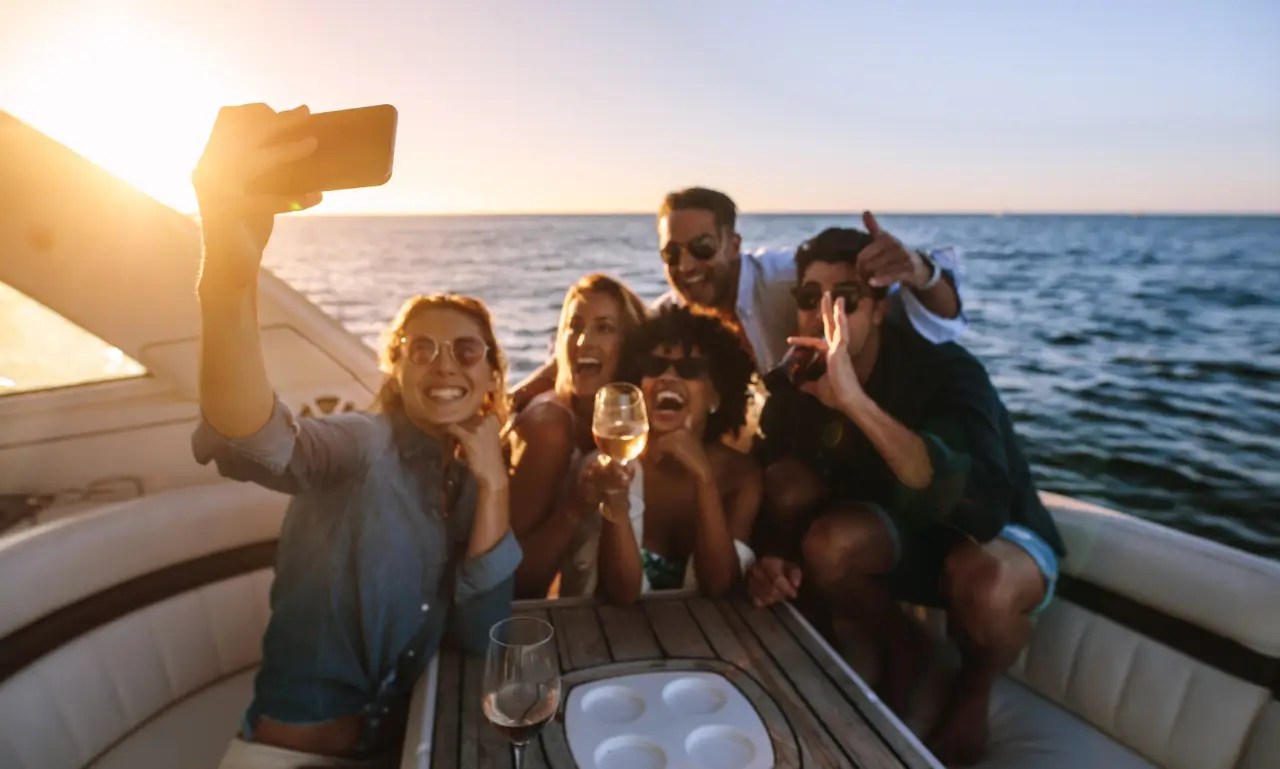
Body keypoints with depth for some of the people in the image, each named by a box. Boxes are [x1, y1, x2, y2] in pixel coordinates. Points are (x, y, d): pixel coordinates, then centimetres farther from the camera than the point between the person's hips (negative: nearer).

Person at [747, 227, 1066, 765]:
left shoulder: (944, 370, -30)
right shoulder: (795, 388, -16)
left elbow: (982, 507, -46)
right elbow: (779, 502, -5)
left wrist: (855, 402, -54)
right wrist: (772, 561, -28)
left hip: (1001, 537, -3)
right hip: (902, 535, 4)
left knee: (985, 587, -38)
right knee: (827, 543, -29)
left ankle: (975, 686, 0)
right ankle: (900, 647, 5)